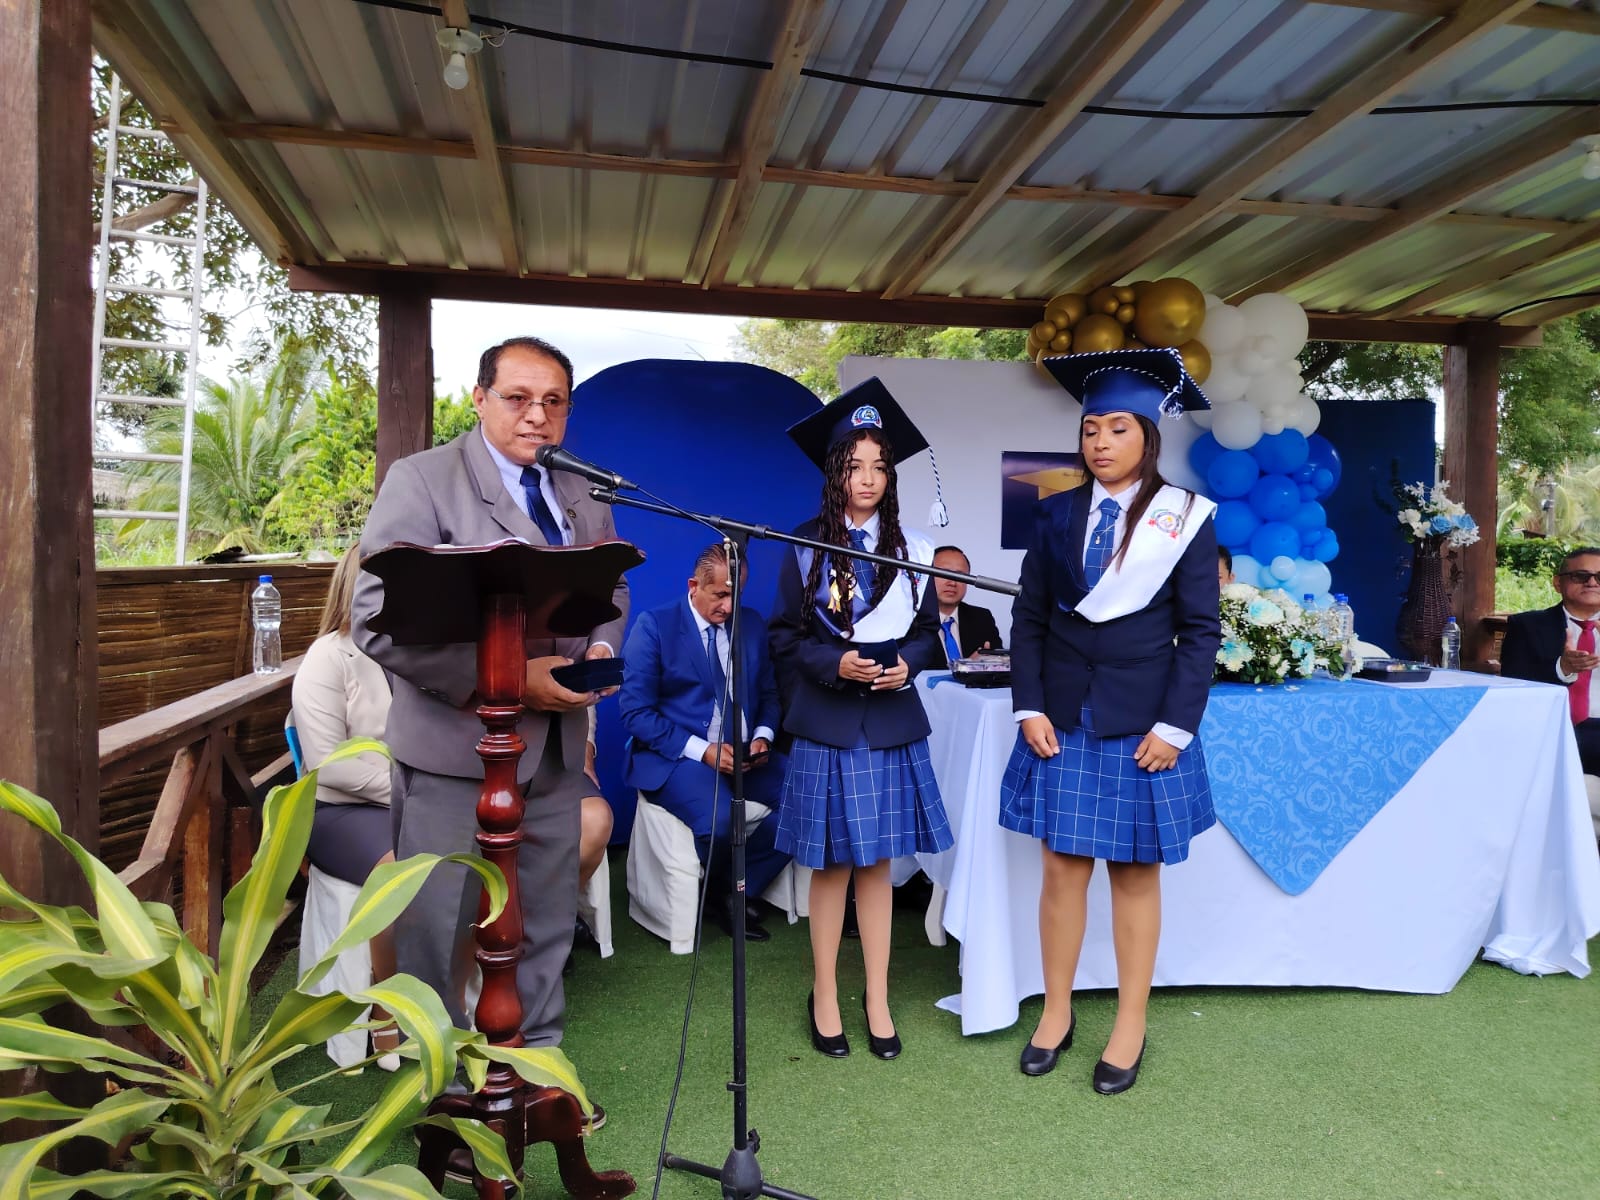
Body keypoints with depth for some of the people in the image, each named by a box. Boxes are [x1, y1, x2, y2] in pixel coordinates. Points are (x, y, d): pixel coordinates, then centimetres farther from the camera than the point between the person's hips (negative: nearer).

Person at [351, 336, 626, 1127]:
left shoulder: (583, 498, 11)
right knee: (437, 932, 6)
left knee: (547, 927, 17)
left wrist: (602, 648, -6)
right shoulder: (421, 480, -9)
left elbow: (611, 598, 18)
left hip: (555, 749, 6)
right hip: (454, 748, -5)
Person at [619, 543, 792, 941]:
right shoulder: (654, 626, -5)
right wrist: (702, 750, -18)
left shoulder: (752, 624, 11)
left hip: (744, 754, 5)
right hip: (675, 756, -5)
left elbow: (768, 693, 17)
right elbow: (636, 712, -9)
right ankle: (717, 890, 3)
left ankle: (737, 892, 0)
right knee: (719, 821, -33)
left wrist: (762, 737, -5)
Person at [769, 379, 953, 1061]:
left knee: (876, 864, 9)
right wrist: (836, 664, -17)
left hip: (891, 723, 2)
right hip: (826, 724, -2)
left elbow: (927, 632, 10)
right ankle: (825, 995, 23)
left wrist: (907, 664, -11)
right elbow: (784, 638, -1)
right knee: (832, 864, 6)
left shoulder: (912, 550, 4)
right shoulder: (806, 548, -2)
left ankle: (877, 998, 22)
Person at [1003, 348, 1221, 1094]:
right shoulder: (1058, 514, 4)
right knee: (1062, 866, 7)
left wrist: (1176, 724, -11)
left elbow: (1200, 629, -5)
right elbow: (1029, 617, 4)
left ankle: (1130, 1027, 23)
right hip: (1064, 718, 2)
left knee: (1136, 873, 8)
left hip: (1140, 723, -2)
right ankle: (1056, 1013, 23)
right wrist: (1029, 707, -4)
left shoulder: (1184, 517, -3)